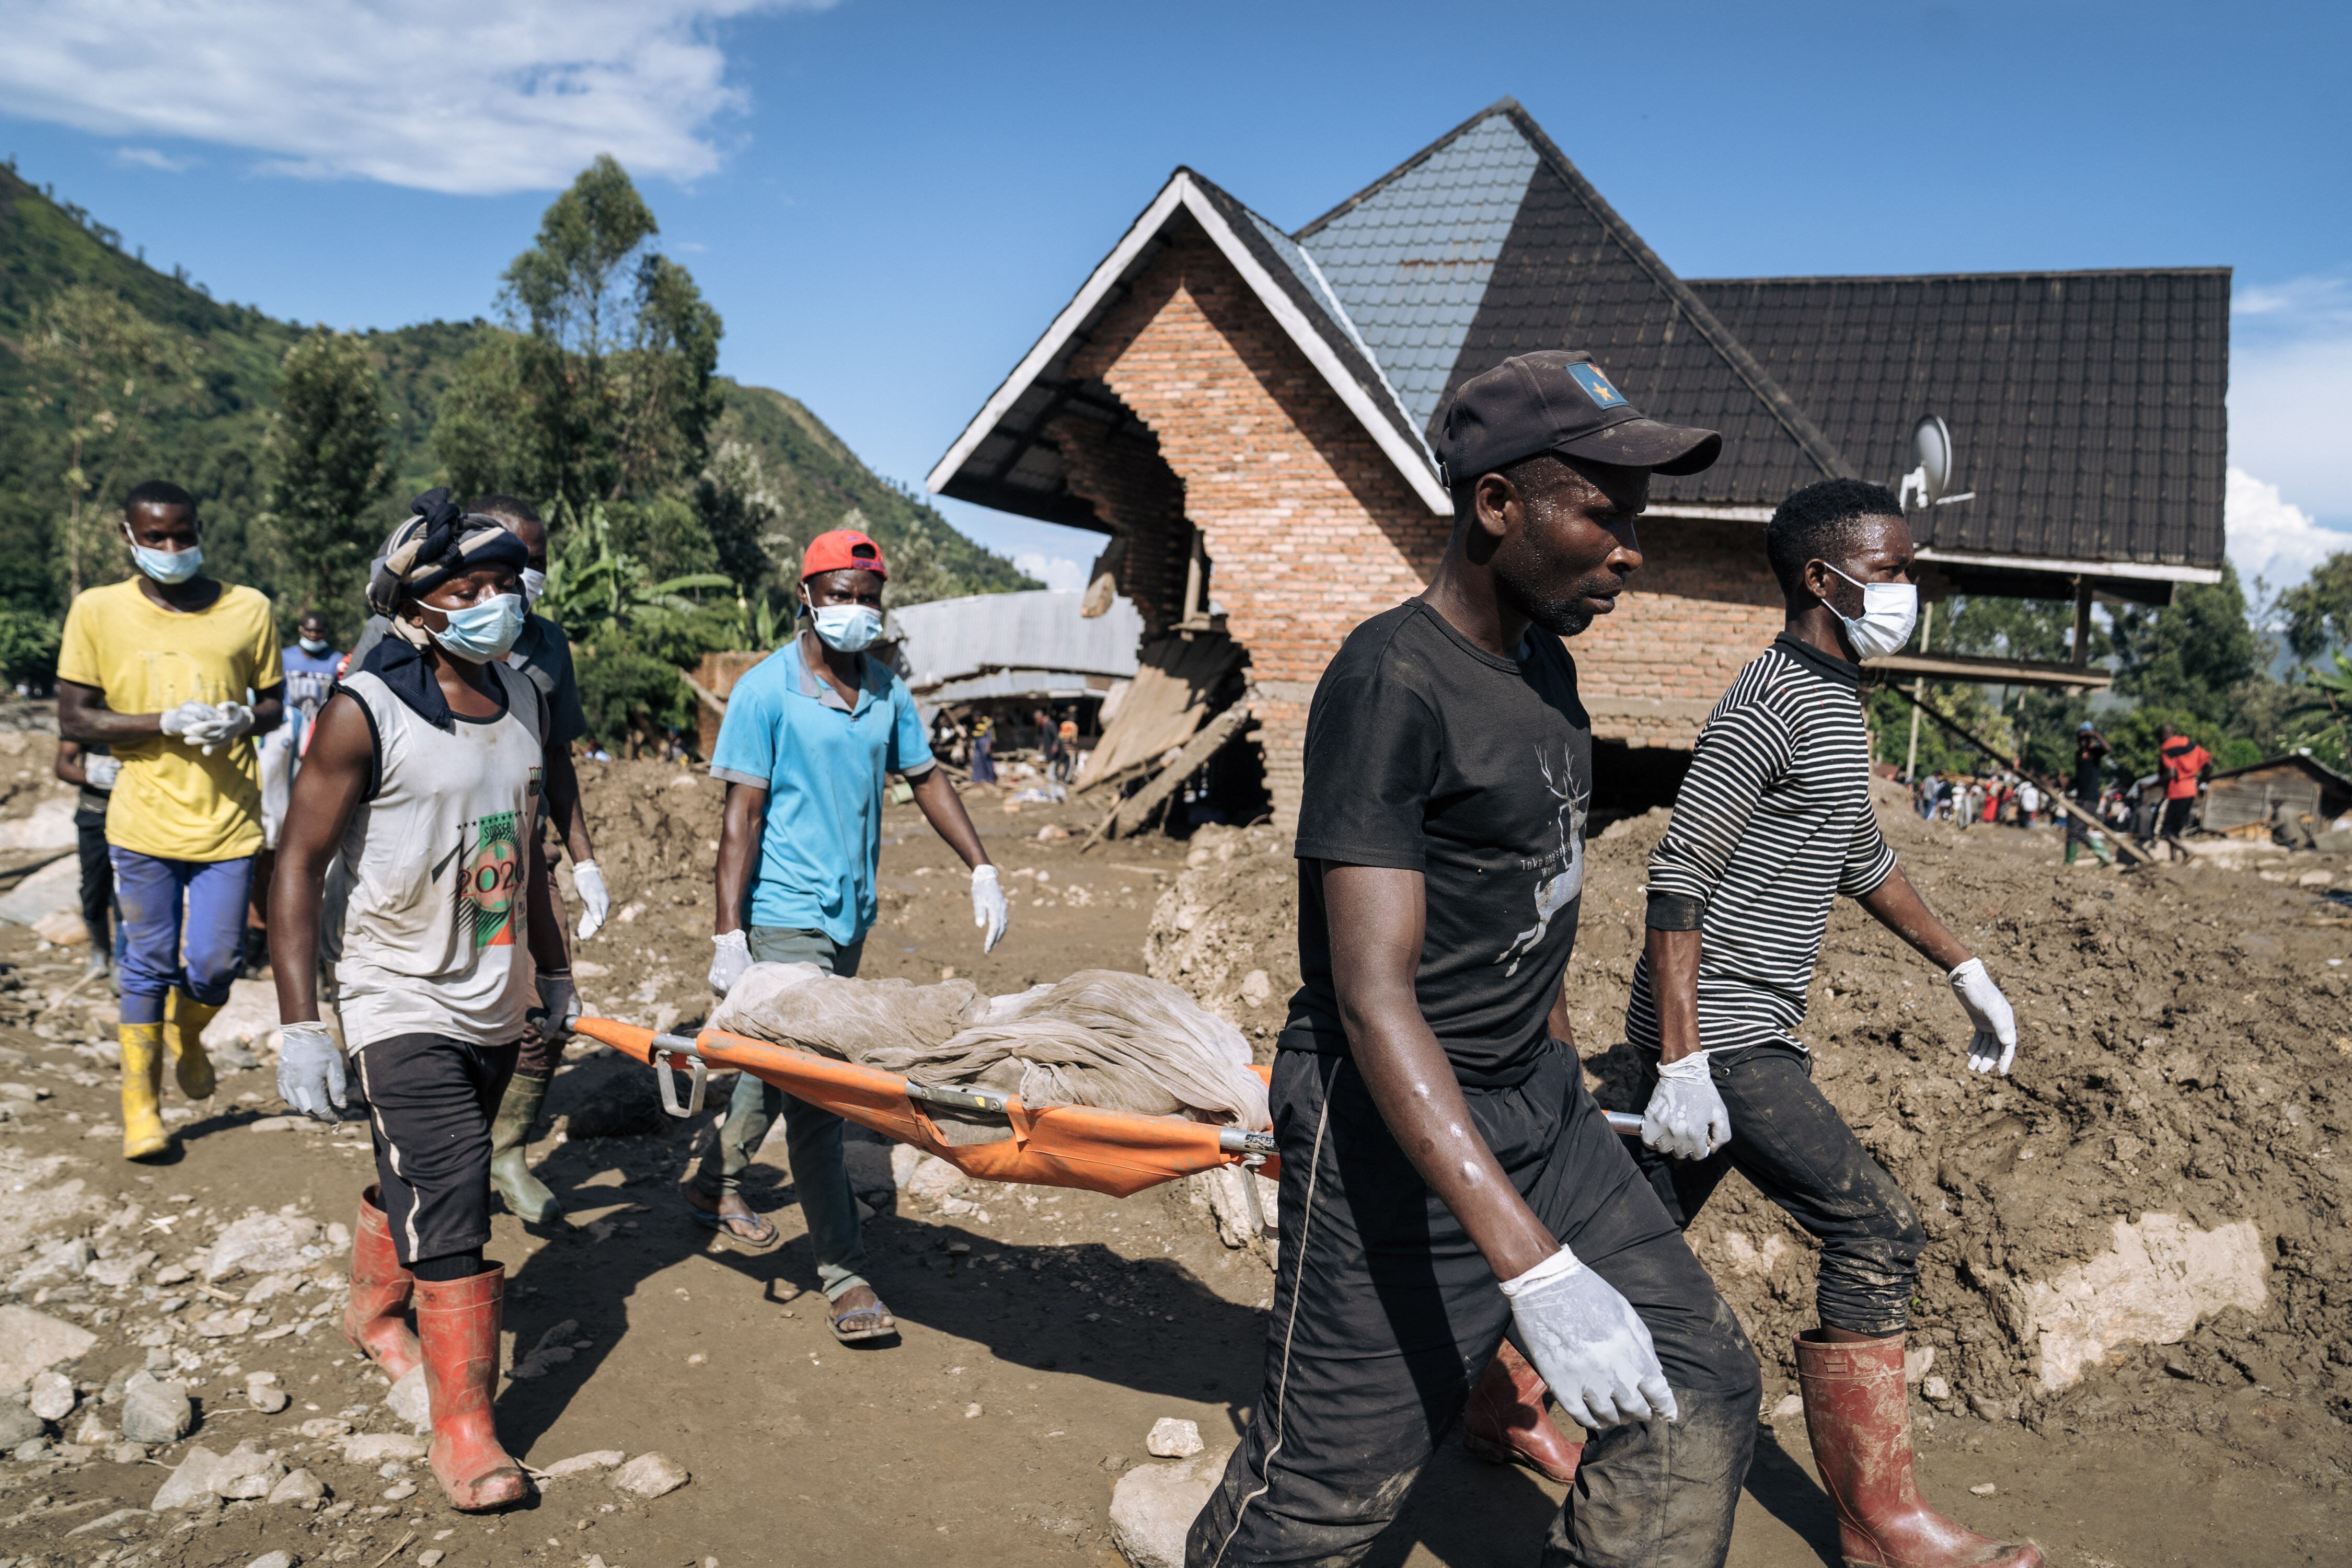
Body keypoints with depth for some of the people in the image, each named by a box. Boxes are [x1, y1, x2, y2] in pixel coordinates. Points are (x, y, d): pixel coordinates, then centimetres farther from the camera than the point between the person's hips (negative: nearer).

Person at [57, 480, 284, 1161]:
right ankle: (141, 1104, 24)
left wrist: (241, 721, -12)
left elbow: (273, 703, 11)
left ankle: (187, 1035, 38)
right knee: (148, 968, 7)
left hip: (228, 823, 1)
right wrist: (167, 723, -17)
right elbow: (74, 721, -2)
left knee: (213, 966, 3)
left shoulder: (249, 610, 1)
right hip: (143, 823, -1)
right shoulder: (97, 611, -2)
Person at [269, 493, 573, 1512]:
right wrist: (300, 1027, -17)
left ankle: (374, 1312, 48)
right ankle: (462, 1432, 2)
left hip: (495, 1004, 6)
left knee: (421, 1178, 23)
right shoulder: (365, 712, -16)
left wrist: (553, 972, 20)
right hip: (405, 1006, -6)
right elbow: (299, 864, -14)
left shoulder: (523, 701, 4)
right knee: (448, 1208, -9)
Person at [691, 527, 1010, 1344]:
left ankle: (716, 1183, 42)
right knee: (811, 1089, -6)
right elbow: (742, 815, -13)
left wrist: (981, 871, 7)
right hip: (787, 918, -7)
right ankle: (845, 1275, -1)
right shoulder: (766, 691, -11)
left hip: (850, 914, 7)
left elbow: (925, 778, 15)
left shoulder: (886, 689, 7)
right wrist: (729, 935, -17)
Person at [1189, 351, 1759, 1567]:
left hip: (1538, 1105, 9)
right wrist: (1532, 1267, -34)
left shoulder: (1543, 661, 7)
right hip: (1399, 1136, -9)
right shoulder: (1391, 681, -21)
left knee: (1700, 1391, 11)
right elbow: (1372, 993, -28)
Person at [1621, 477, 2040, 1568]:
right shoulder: (1770, 704, -16)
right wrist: (1683, 1063, -24)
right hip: (1719, 1028, -10)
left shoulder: (1836, 701, 16)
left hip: (1746, 1027, 10)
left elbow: (1859, 859, 27)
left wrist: (1964, 969, 26)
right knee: (1875, 1233, -7)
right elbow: (1679, 879, -21)